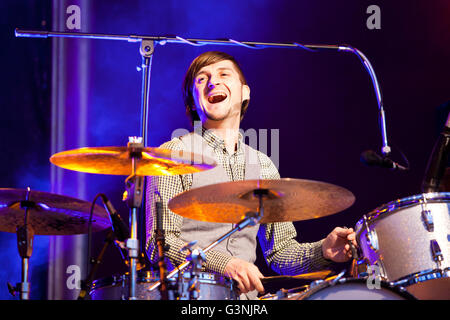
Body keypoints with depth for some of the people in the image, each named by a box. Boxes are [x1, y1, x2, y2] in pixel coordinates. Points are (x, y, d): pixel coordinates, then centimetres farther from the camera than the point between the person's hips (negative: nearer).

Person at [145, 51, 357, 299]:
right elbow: (159, 243, -8)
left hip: (247, 296, 4)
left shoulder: (264, 166, 16)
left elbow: (280, 250, 17)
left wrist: (323, 252, -3)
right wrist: (223, 264, -22)